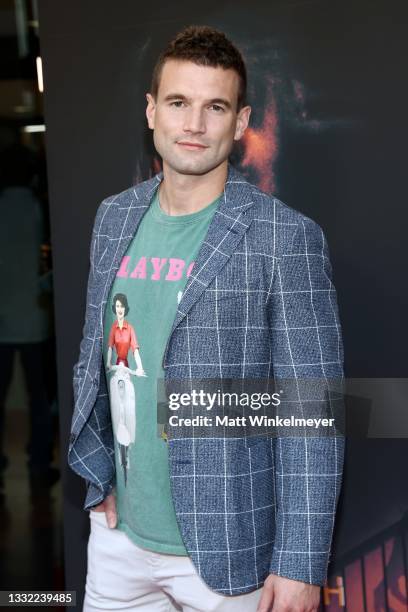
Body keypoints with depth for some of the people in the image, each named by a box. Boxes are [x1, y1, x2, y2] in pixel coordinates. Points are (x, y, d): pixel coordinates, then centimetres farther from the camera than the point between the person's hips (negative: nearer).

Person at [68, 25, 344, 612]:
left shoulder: (286, 238, -13)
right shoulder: (115, 218, 3)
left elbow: (312, 411, -14)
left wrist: (301, 565, -14)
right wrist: (97, 472, 4)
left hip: (225, 551, -4)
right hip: (118, 533, 5)